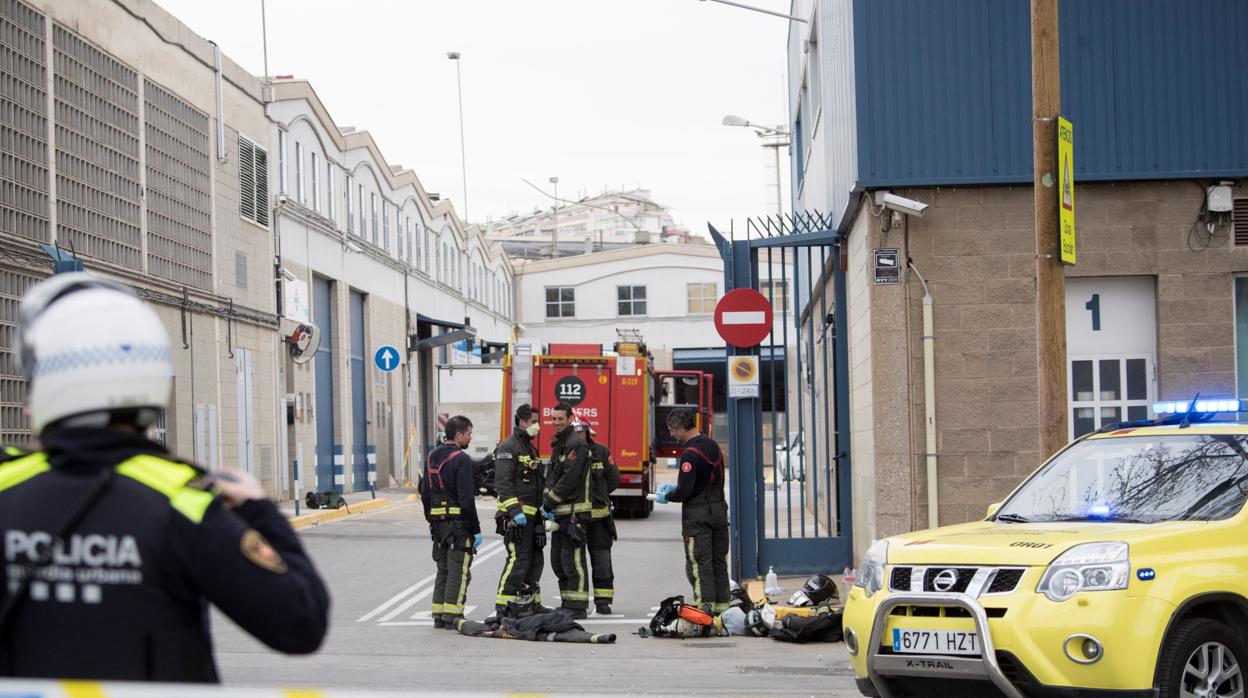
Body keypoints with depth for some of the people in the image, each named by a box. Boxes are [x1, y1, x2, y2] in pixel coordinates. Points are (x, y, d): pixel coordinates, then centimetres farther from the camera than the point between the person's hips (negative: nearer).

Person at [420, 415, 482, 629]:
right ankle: (452, 616, -4)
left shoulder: (431, 457, 12)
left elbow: (425, 493, 16)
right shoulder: (461, 459, -14)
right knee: (458, 571, -2)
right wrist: (475, 529, -13)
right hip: (458, 523, -8)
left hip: (438, 521, 8)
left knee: (443, 569, 15)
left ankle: (439, 615, 15)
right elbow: (466, 498, -18)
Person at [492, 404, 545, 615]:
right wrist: (515, 511, -26)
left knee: (535, 559, 12)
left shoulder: (530, 447, 19)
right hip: (516, 515, -10)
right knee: (518, 559, -13)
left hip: (531, 515, 10)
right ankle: (503, 606, -11)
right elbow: (502, 483, -20)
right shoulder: (508, 447, -11)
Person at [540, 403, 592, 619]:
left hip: (574, 511, -10)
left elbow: (569, 479, -18)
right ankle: (567, 604, 20)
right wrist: (546, 502, 2)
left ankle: (577, 608, -8)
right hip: (560, 512, 10)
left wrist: (549, 501, -13)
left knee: (572, 560, -10)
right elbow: (551, 476, 18)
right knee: (558, 560, 13)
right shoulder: (558, 444, 19)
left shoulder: (576, 443, -12)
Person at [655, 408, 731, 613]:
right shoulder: (713, 446, 10)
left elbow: (684, 492, -20)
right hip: (719, 510, 8)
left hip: (697, 514, -8)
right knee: (719, 561, 14)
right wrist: (676, 487, 19)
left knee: (699, 563, -3)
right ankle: (723, 603, 18)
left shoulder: (690, 454, -18)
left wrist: (667, 497, 0)